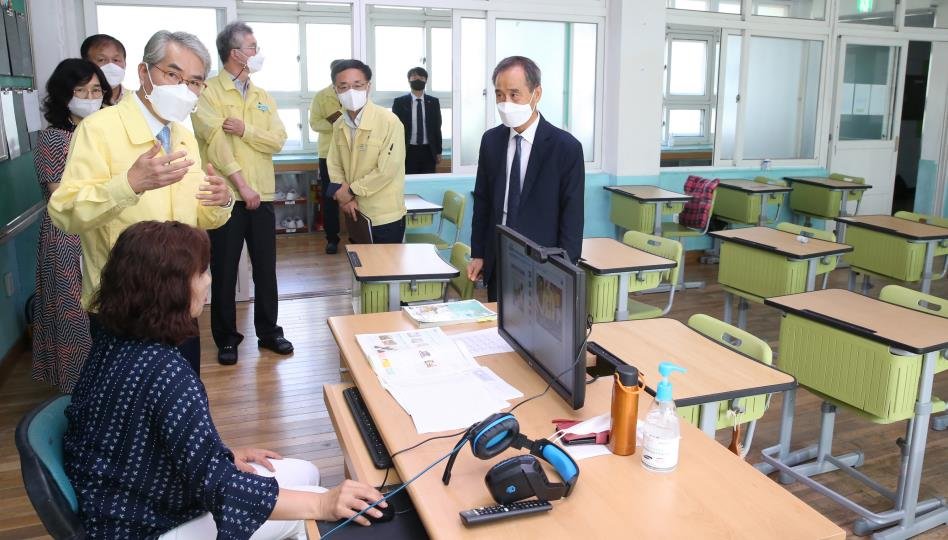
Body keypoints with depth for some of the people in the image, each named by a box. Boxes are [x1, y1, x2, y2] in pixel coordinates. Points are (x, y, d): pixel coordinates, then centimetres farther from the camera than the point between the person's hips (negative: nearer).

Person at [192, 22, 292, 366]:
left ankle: (268, 331, 24)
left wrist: (245, 129, -14)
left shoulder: (264, 98, 13)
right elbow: (217, 143, -14)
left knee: (266, 268, 10)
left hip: (262, 196, 5)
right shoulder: (208, 93, -4)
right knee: (225, 271, 5)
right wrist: (242, 185, -17)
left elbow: (277, 141, 1)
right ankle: (226, 338, 19)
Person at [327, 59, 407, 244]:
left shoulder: (389, 121, -16)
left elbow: (386, 170, -20)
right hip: (355, 213, 6)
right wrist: (344, 197, -9)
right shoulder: (338, 126, 5)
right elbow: (334, 165, 8)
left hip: (385, 217, -6)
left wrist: (351, 190, -13)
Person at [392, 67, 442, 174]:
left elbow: (437, 127, 9)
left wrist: (438, 152, 6)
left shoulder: (434, 102, 8)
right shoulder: (399, 102, 2)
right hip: (409, 151, -2)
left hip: (428, 151, 2)